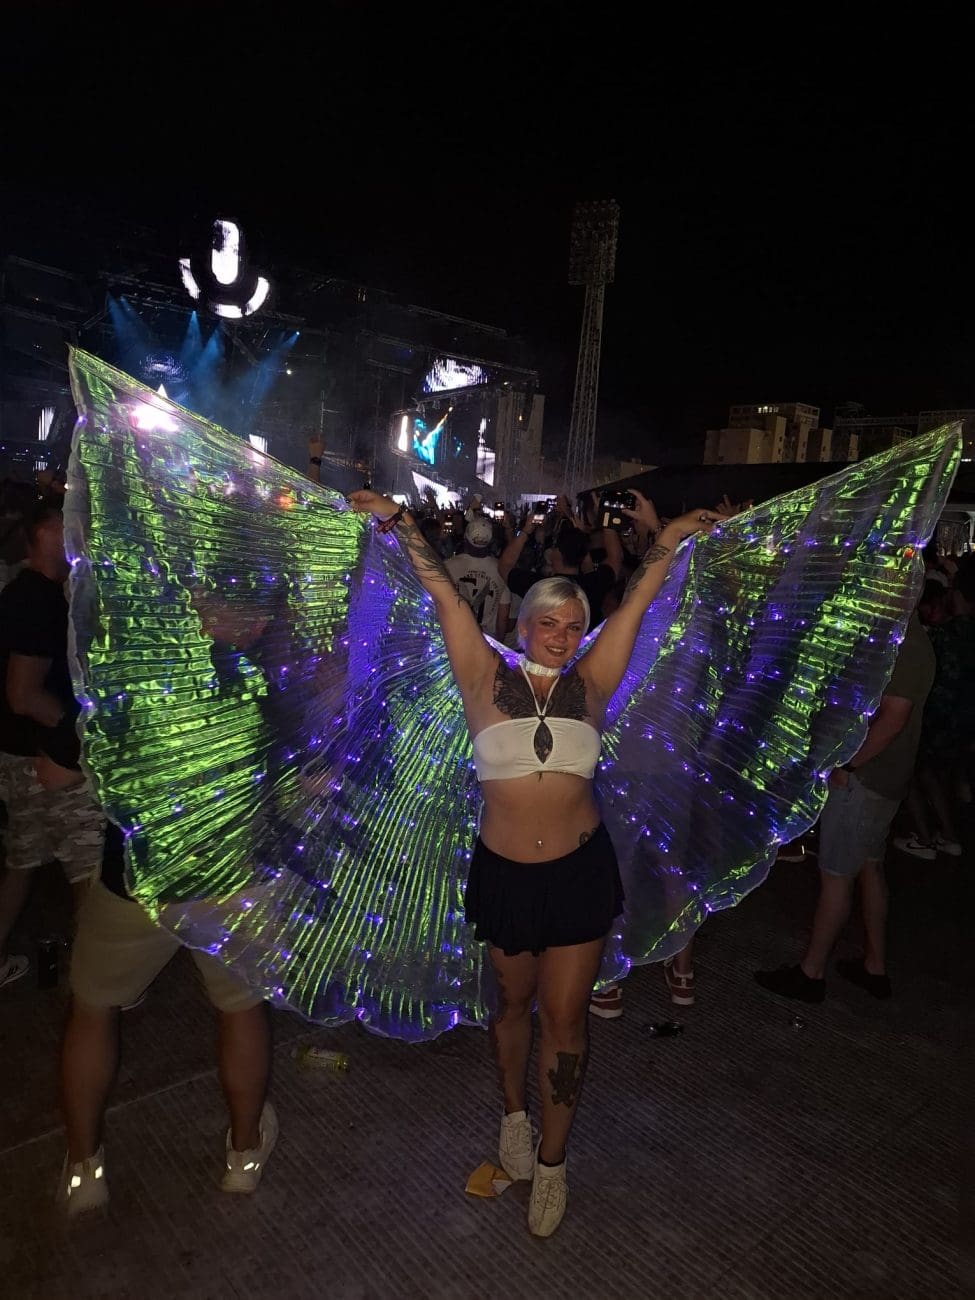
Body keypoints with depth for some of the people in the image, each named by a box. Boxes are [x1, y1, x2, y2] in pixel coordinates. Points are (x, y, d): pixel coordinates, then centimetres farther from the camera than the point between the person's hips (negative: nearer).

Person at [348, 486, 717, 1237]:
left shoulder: (590, 686, -1)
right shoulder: (487, 680, -5)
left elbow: (637, 604, 1)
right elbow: (443, 593, -8)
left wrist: (672, 537, 4)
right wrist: (398, 520, -7)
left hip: (581, 870, 1)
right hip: (503, 873, 0)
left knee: (566, 1017, 9)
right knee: (514, 1004, 20)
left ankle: (552, 1160, 30)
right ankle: (514, 1114, 47)